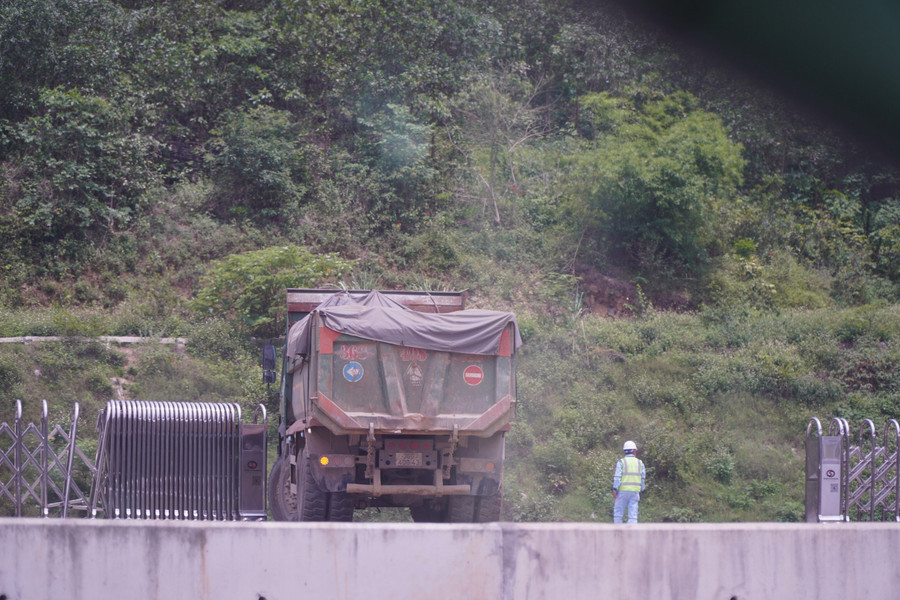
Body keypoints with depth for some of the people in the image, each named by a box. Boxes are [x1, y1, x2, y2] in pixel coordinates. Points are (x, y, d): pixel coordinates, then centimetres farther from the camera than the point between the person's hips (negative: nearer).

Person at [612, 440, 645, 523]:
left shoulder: (621, 462, -2)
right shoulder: (640, 463, 9)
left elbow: (617, 477, -10)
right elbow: (643, 478, 11)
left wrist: (614, 489, -11)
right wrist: (640, 491, 19)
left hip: (623, 491, -3)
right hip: (635, 491, 3)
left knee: (618, 513, 5)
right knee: (633, 514, 1)